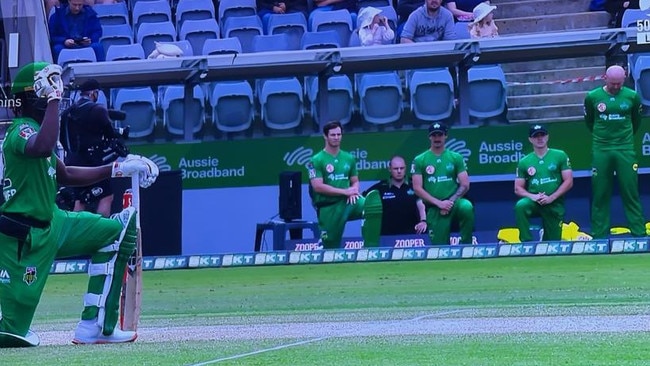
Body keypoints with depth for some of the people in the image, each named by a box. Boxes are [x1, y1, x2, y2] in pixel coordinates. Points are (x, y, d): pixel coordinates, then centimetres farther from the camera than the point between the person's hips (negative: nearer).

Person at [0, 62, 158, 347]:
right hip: (24, 237, -10)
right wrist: (53, 99, -33)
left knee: (118, 231, 10)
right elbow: (42, 148, -44)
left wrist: (117, 169, 20)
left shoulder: (31, 128, 13)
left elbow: (65, 175, 23)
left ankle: (95, 326, 6)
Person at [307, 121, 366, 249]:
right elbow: (318, 186, -12)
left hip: (347, 202, 3)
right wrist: (345, 191, -14)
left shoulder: (349, 158, 12)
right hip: (328, 207, -3)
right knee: (330, 246, 0)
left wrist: (354, 192, -7)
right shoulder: (316, 160, -3)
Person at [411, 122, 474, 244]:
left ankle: (466, 246, -21)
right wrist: (439, 203, -12)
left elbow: (465, 185, 4)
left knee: (466, 207, -33)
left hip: (453, 203, 0)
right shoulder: (419, 160, 5)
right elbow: (417, 189, -1)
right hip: (434, 209, 0)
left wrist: (450, 202, -12)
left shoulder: (456, 157, 8)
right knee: (439, 247, -6)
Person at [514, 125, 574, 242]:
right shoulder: (524, 162, 6)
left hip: (555, 205, 0)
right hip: (534, 201, 0)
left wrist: (551, 197, -15)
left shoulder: (560, 156, 2)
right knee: (520, 206, -34)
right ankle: (526, 242, -24)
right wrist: (532, 196, -14)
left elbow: (568, 182, -3)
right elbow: (518, 188, 7)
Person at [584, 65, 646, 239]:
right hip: (601, 151, 0)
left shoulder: (632, 96, -1)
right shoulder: (593, 97, -1)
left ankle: (639, 233, 0)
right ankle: (599, 235, 7)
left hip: (625, 150, 0)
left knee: (631, 192, -1)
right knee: (600, 193, 3)